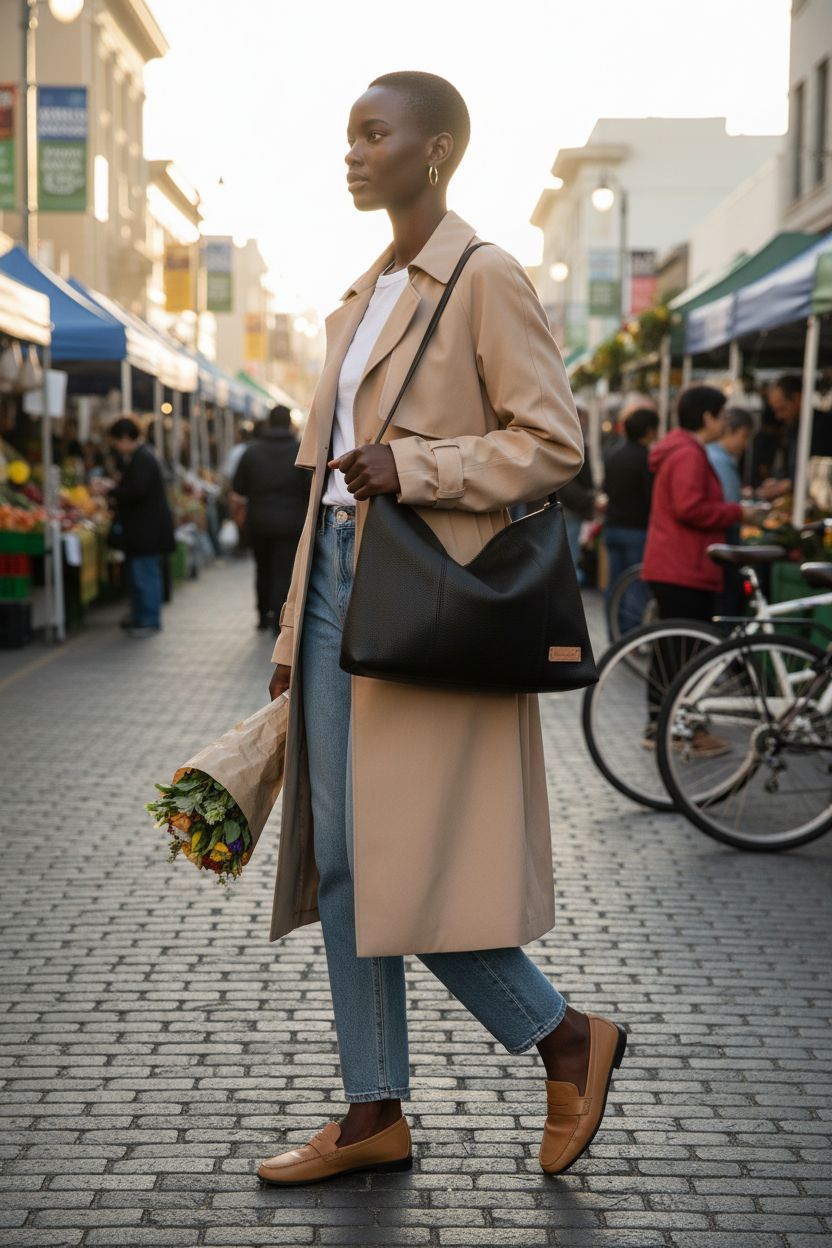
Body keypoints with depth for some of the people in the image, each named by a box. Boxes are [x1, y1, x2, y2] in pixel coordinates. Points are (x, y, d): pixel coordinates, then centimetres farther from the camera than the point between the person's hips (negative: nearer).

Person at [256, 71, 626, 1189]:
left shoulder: (488, 281, -6)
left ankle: (568, 1040, 16)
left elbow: (553, 443, -11)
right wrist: (296, 630, 18)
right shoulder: (365, 295, 18)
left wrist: (409, 466, -20)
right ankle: (376, 1115, 19)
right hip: (340, 583, 9)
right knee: (340, 864, 8)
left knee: (408, 869, -7)